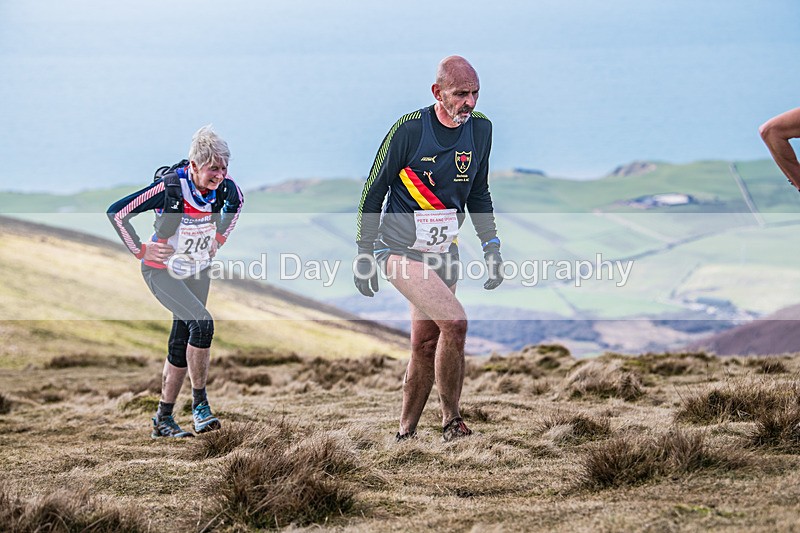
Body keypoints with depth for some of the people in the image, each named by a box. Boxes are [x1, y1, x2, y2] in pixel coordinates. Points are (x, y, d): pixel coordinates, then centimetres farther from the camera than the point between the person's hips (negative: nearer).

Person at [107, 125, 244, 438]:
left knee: (181, 344, 6)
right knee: (202, 322, -24)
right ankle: (199, 403, -12)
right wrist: (140, 250, -15)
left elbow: (237, 202, 15)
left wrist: (219, 237, 10)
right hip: (163, 271, -6)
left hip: (198, 271, 6)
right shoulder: (171, 187, -28)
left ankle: (164, 420, 16)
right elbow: (117, 212, -21)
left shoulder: (224, 188, -13)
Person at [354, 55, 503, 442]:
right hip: (400, 248, -6)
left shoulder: (480, 129, 3)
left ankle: (405, 432, 16)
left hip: (443, 251, 6)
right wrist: (364, 252, -6)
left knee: (425, 343, 4)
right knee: (454, 321, -20)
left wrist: (491, 246, 12)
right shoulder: (409, 130, -14)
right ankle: (451, 422, -8)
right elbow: (374, 189, -5)